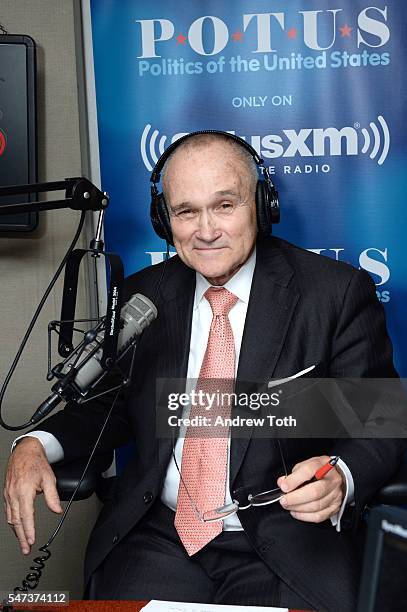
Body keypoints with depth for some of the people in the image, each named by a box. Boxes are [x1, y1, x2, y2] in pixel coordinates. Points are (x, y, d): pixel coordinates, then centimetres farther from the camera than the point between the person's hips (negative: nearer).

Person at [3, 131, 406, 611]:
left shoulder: (339, 292, -6)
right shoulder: (144, 295, 7)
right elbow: (111, 403, 13)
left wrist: (341, 477, -25)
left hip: (287, 549, -1)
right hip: (158, 536, 2)